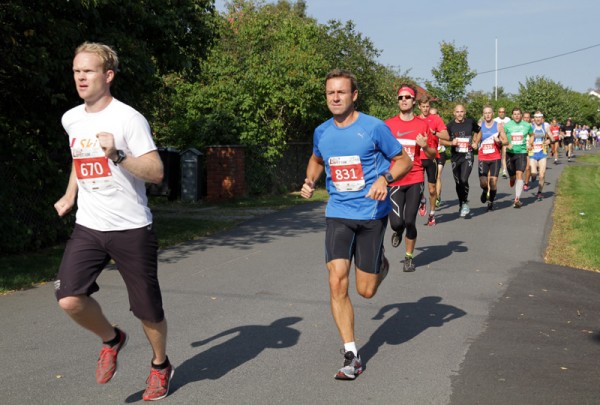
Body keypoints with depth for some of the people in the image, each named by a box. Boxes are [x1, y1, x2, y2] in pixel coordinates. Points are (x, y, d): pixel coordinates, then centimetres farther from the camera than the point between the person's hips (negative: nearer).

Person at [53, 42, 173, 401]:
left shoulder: (129, 118, -13)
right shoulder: (71, 119, 7)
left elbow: (156, 173, -18)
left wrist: (117, 155, -29)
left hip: (131, 229, -4)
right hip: (88, 227, 5)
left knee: (148, 309, 5)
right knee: (69, 299, -16)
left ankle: (161, 365, 34)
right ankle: (111, 340, 15)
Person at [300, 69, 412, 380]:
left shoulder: (374, 127, -10)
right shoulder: (322, 132, 3)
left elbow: (404, 161, -3)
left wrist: (385, 178, -22)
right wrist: (310, 181, 6)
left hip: (372, 214, -3)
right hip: (338, 214, 3)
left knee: (366, 290, 3)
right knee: (337, 284, -10)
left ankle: (381, 264, 40)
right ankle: (351, 356, 2)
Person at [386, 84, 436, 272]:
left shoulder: (422, 124, 4)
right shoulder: (389, 124, 3)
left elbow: (432, 155, 8)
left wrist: (425, 146, -12)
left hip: (415, 180, 0)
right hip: (394, 181, 0)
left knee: (410, 222, 0)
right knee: (396, 222, -10)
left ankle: (409, 258, 20)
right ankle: (398, 232, 28)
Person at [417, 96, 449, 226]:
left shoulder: (436, 119, -1)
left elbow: (446, 136, -10)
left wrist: (433, 132, -23)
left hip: (432, 157, -2)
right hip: (418, 157, 2)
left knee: (432, 189, 3)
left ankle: (432, 214, 17)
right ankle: (422, 201, 21)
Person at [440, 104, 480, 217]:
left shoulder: (470, 123, 2)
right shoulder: (450, 125, 0)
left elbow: (479, 131, 20)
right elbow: (441, 140, 1)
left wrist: (476, 142, 6)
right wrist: (451, 143, -16)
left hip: (467, 156, -2)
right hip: (455, 157, 2)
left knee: (464, 180, -19)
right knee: (458, 182, 10)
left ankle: (465, 203, -2)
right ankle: (461, 204, 27)